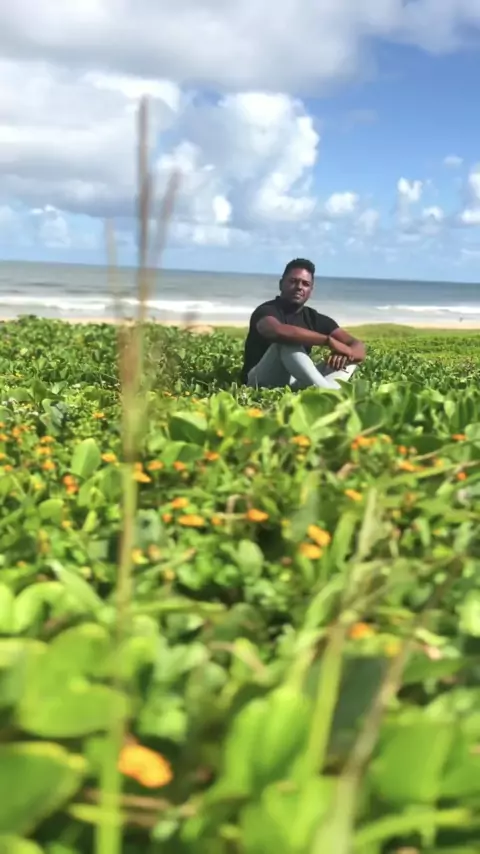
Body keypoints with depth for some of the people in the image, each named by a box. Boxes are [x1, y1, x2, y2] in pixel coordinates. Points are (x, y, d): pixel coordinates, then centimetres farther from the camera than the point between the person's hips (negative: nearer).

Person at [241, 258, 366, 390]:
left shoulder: (315, 318, 7)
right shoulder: (267, 311, -10)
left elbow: (359, 347, 0)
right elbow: (277, 331, -37)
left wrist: (346, 354, -26)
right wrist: (328, 340, -34)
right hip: (262, 383, -6)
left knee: (349, 360, -6)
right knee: (288, 341, -29)